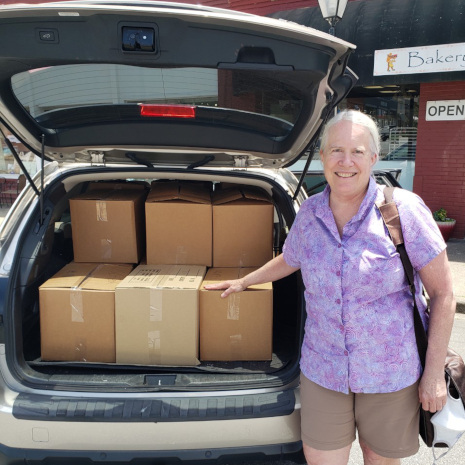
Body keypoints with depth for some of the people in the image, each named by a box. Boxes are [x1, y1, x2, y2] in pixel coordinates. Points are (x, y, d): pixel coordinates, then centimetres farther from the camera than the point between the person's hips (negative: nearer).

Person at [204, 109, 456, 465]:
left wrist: (434, 372, -8)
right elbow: (289, 261, 19)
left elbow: (442, 293, -8)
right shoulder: (309, 214, -2)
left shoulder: (404, 209, -13)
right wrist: (243, 282, 28)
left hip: (392, 373, -2)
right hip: (323, 369, 3)